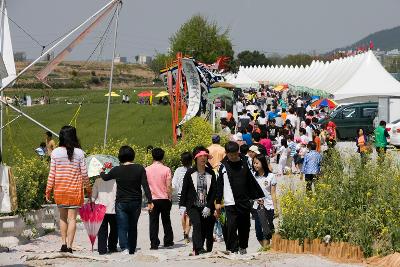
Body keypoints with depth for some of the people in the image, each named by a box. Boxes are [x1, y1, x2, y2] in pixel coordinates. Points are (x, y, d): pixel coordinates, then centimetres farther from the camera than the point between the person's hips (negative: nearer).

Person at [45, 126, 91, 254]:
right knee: (72, 218, 1)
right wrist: (88, 189, 12)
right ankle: (69, 245, -3)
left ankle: (64, 243, 11)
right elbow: (84, 174, -1)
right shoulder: (79, 153, -5)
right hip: (75, 189, -1)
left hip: (59, 189, 1)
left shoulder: (55, 152, -3)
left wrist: (48, 190, 6)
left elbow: (52, 173, -2)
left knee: (62, 217, 16)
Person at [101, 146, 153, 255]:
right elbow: (145, 186, -8)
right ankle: (132, 250, 20)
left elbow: (105, 177, 14)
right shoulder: (140, 169, -4)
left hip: (121, 203, -2)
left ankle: (125, 248, -21)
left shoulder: (117, 170, -5)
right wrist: (150, 201, -5)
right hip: (136, 203, 2)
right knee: (133, 227, 15)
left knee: (122, 227, -1)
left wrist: (101, 173, 37)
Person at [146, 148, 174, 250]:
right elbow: (169, 186, -8)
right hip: (164, 199, -1)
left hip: (152, 199, 1)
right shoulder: (166, 169, -7)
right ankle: (168, 241, 18)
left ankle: (154, 244, -2)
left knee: (153, 222, 2)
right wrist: (170, 198, 3)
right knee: (166, 221, 13)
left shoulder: (147, 169, -1)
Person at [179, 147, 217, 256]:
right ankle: (199, 248, -31)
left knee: (207, 230, 0)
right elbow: (184, 190, 5)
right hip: (193, 206, -2)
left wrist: (209, 207, -5)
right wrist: (182, 205, -1)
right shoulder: (190, 173, 2)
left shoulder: (211, 173, 5)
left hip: (207, 207, 2)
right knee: (197, 224, -24)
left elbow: (214, 191, 3)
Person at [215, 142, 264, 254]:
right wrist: (218, 202, -1)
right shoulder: (223, 166, -1)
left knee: (245, 226, 9)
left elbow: (251, 181, 14)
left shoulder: (243, 163, 7)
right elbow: (219, 185, 2)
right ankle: (232, 249, -5)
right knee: (231, 226, -10)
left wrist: (259, 195, 15)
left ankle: (242, 247, 26)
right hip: (231, 203, -3)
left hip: (245, 201, 3)